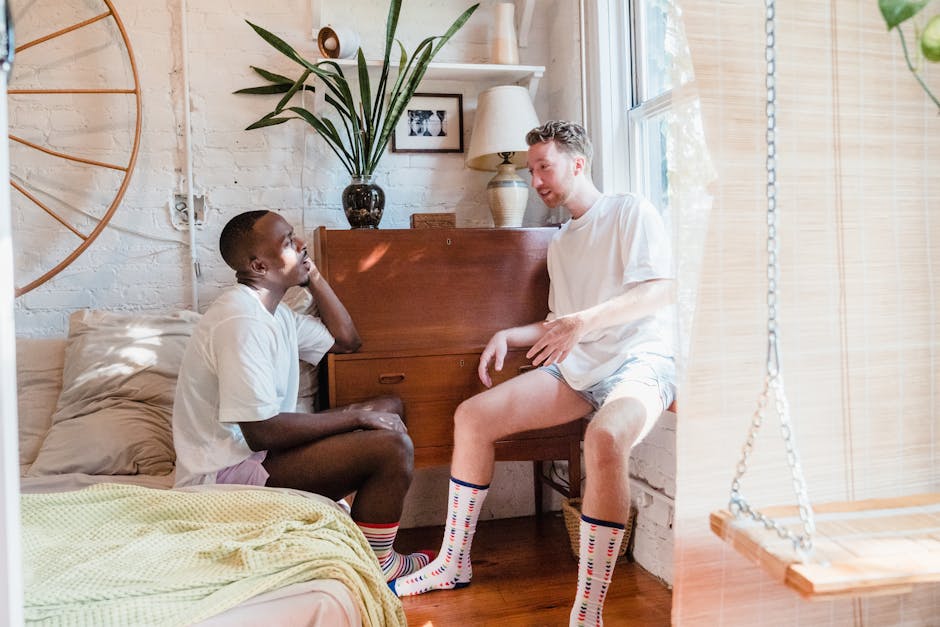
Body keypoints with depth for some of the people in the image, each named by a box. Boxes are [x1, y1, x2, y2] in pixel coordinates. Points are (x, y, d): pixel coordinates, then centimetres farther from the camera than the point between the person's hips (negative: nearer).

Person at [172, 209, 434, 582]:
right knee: (392, 446, -22)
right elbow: (262, 432, -27)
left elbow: (346, 340, 15)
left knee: (389, 408, 9)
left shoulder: (272, 311, 8)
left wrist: (313, 276, 7)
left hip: (254, 451, 11)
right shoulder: (242, 321, -23)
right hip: (227, 474, -11)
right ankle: (377, 567, 0)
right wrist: (356, 415, -19)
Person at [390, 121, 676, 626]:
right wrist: (507, 336, 9)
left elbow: (662, 291, -12)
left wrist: (586, 320, -24)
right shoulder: (560, 243, 24)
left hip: (640, 359, -6)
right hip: (577, 367, 7)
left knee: (604, 438, -40)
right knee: (472, 416, -9)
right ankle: (453, 564, 6)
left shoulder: (630, 211, 2)